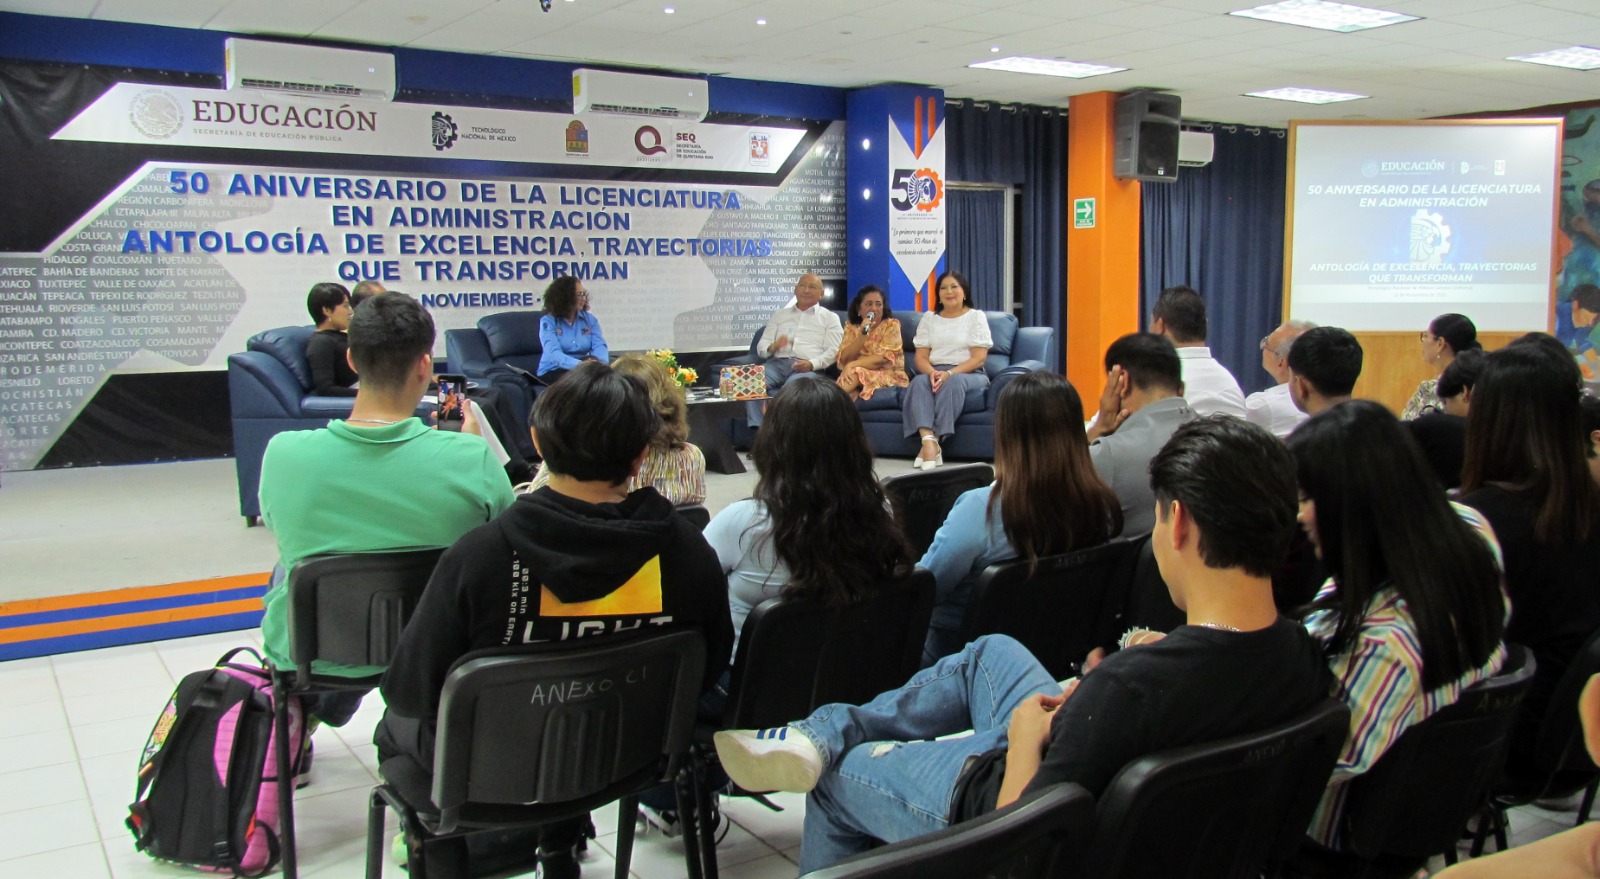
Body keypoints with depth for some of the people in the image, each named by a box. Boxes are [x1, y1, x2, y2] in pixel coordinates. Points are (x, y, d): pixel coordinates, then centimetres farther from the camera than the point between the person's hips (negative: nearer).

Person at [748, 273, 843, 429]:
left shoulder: (830, 318, 17)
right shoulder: (779, 314, 26)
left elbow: (833, 351, 3)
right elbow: (761, 347, 18)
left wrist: (812, 364, -17)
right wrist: (772, 347, -7)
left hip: (809, 368, -3)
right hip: (777, 363, 3)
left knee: (793, 384, -39)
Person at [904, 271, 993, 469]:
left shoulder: (976, 316, 5)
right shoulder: (929, 319, 15)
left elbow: (979, 358, -5)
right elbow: (921, 357, 7)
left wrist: (950, 373, -20)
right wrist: (933, 372, -17)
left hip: (969, 374, -2)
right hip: (934, 372, 3)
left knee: (954, 382, -37)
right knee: (919, 382, -32)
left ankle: (932, 442, -40)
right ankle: (929, 441, -49)